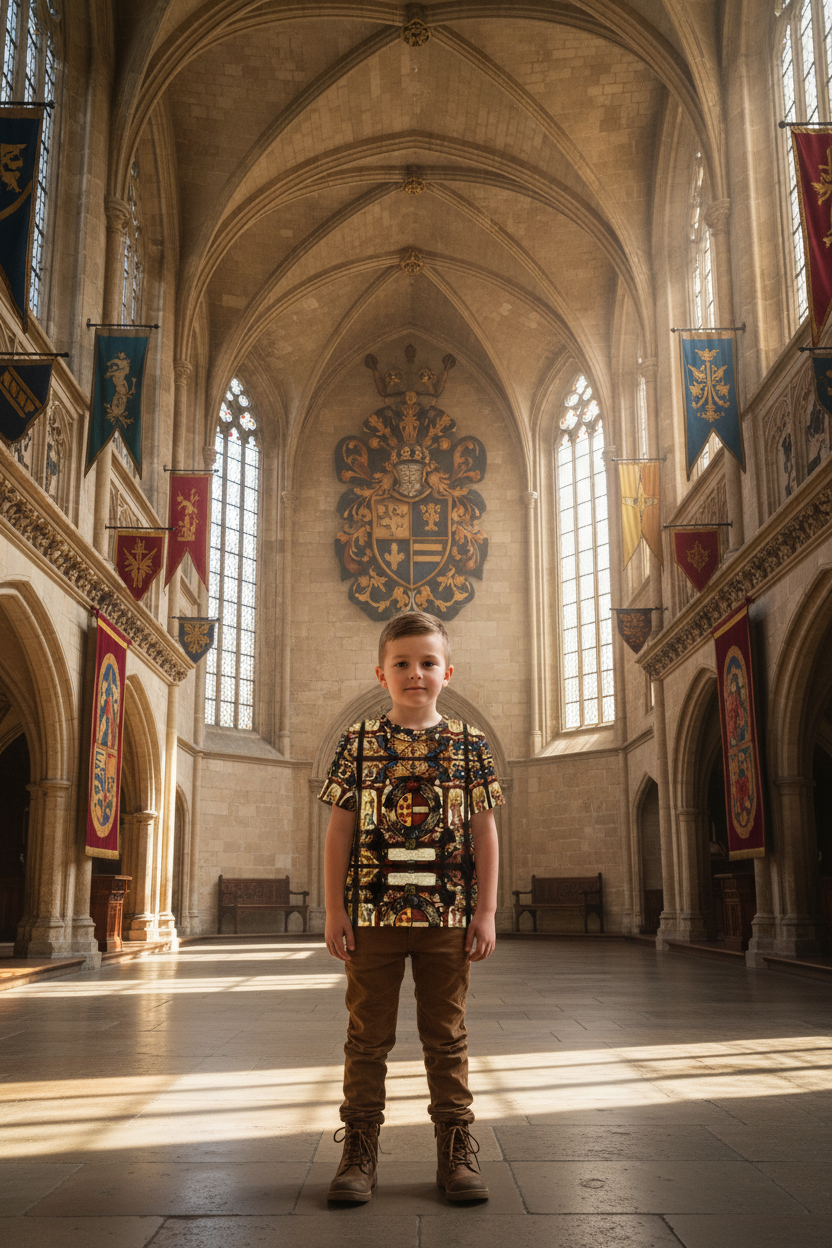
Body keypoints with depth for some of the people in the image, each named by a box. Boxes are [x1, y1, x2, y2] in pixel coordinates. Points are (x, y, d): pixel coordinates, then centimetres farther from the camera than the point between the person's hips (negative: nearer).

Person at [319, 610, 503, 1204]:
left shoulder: (469, 744, 4)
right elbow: (340, 830, 3)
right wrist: (335, 911, -2)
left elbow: (484, 832, 4)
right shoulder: (358, 742, 3)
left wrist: (485, 911, -2)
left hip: (447, 916, 0)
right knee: (368, 1036, 9)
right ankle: (360, 1150, 20)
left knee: (447, 1036, 10)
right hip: (373, 914, 0)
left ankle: (457, 1149, 21)